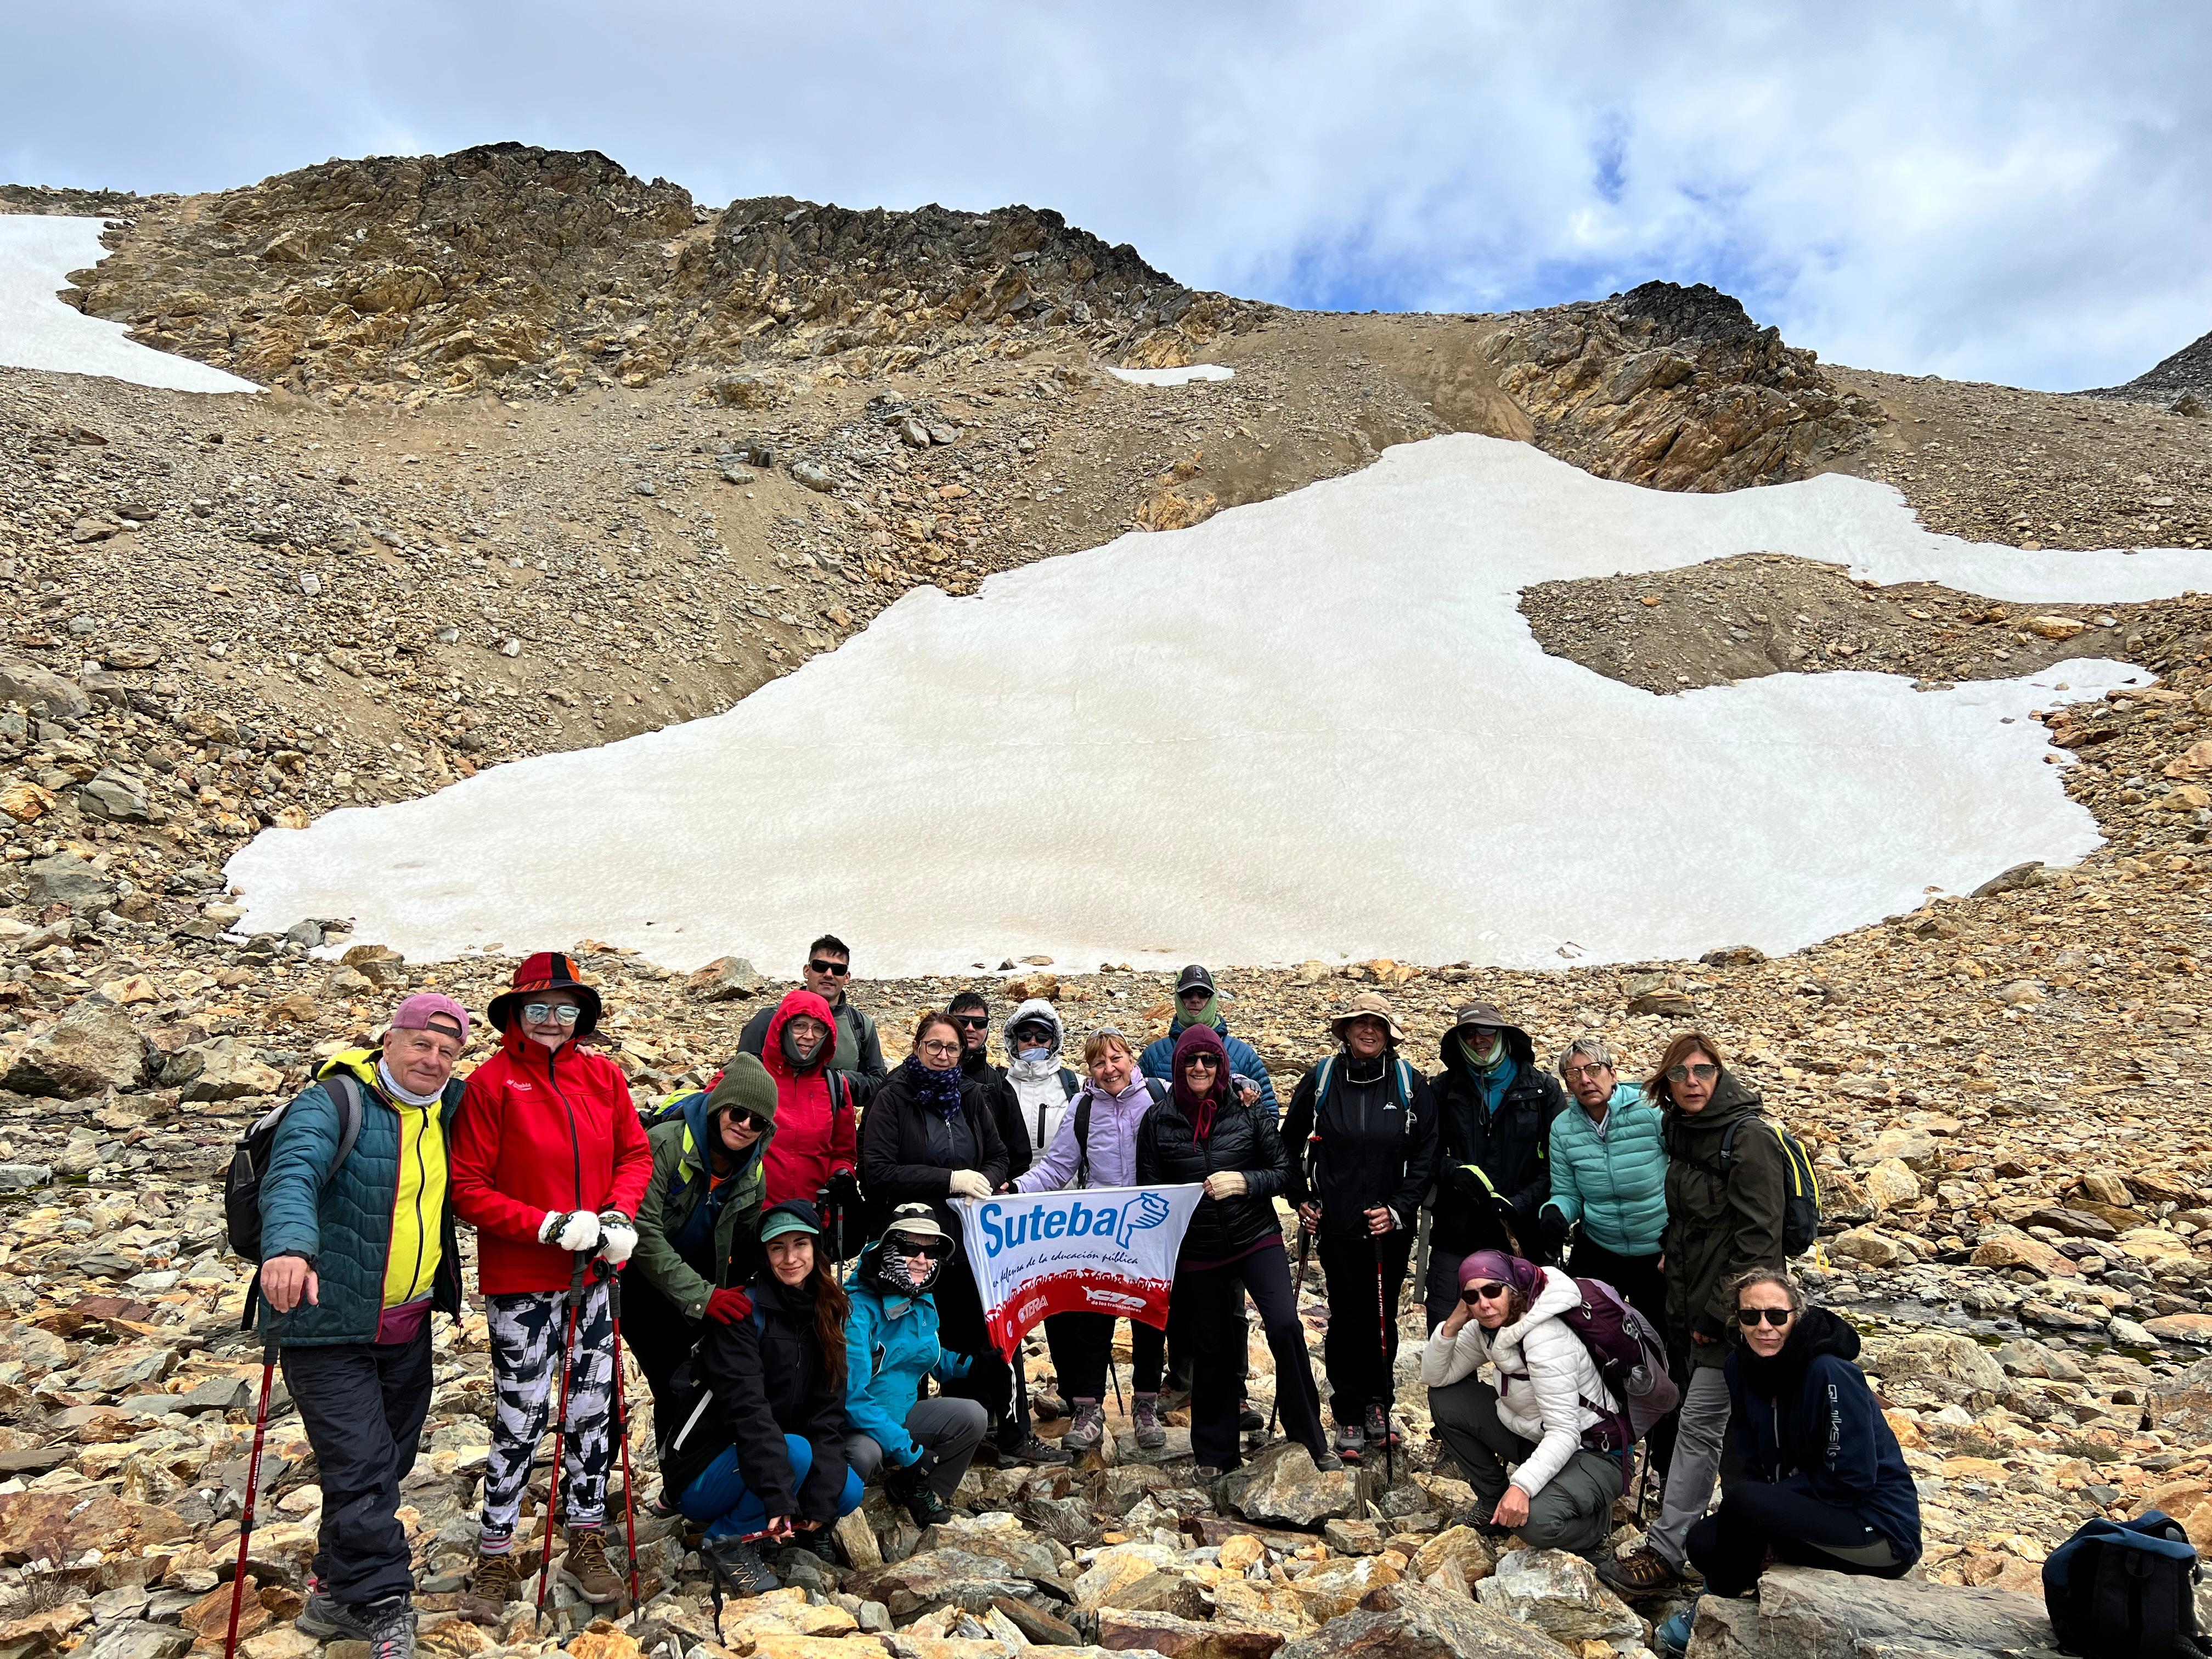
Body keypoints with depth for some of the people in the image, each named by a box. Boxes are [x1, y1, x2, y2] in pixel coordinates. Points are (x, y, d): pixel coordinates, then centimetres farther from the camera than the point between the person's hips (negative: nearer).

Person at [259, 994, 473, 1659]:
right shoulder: (332, 1102, -15)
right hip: (328, 1323, -7)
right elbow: (293, 1174, -33)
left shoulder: (445, 1110, 7)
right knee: (361, 1470, -7)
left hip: (408, 1325, 7)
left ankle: (338, 1592, 35)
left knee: (385, 1464, 17)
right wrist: (289, 1247, -51)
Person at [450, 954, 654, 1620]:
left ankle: (585, 1544, 29)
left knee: (592, 1408, 12)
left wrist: (620, 1216, -9)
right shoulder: (491, 1083, -10)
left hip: (593, 1273, 4)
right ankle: (495, 1559, 21)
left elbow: (636, 1155, 8)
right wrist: (550, 1227, -18)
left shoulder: (603, 1076, 2)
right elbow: (467, 1189, -11)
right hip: (520, 1277, -4)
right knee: (521, 1416, 2)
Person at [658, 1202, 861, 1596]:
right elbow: (746, 1407, -27)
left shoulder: (827, 1313, 2)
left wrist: (819, 1500, -16)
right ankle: (728, 1540, -9)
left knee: (849, 1492, -17)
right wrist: (780, 1498, -35)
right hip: (701, 1472, -5)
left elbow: (829, 1410, -4)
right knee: (797, 1452, -30)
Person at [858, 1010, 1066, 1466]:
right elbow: (877, 1172, -13)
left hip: (972, 1234, 4)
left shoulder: (971, 1097, 11)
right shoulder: (892, 1099, -4)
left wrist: (984, 1181, -7)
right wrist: (949, 1179, -19)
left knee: (990, 1330, -1)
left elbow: (998, 1156, 16)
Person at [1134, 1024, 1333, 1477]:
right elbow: (1148, 1190, 6)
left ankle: (1309, 1435, 0)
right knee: (1211, 1349, 9)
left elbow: (1284, 1172, -1)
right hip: (1197, 1252, 1)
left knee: (1284, 1325, -18)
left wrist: (1244, 1182, -19)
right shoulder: (1158, 1121, 0)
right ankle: (1215, 1452, 28)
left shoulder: (1249, 1111, -2)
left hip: (1256, 1237, -1)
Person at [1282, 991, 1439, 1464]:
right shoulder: (1321, 1081, -1)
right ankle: (1349, 1417, 15)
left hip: (1391, 1228, 0)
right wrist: (1301, 1199, 5)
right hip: (1337, 1225, 0)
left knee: (1383, 1318, 9)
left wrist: (1400, 1208, -7)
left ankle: (1377, 1403, 28)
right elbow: (1290, 1143, 10)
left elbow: (1426, 1154, 0)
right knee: (1347, 1318, 4)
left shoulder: (1411, 1085, -2)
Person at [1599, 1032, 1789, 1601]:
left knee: (1698, 1427, -5)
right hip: (1691, 1307, 8)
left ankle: (1665, 1554, 0)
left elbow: (1757, 1240, -18)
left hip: (1733, 1314, -8)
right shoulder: (1680, 1132, 8)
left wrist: (1721, 1314, -17)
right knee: (1725, 1430, 17)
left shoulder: (1749, 1138, -16)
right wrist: (1679, 1303, 14)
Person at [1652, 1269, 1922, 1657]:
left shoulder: (1831, 1374, -23)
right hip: (1811, 1512, 7)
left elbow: (1851, 1480, -21)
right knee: (1704, 1542, -6)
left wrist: (1759, 1508, -16)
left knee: (1744, 1502, -27)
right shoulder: (1742, 1367, -2)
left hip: (1880, 1529, -7)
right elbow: (1757, 1467, 5)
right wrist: (1764, 1535, -12)